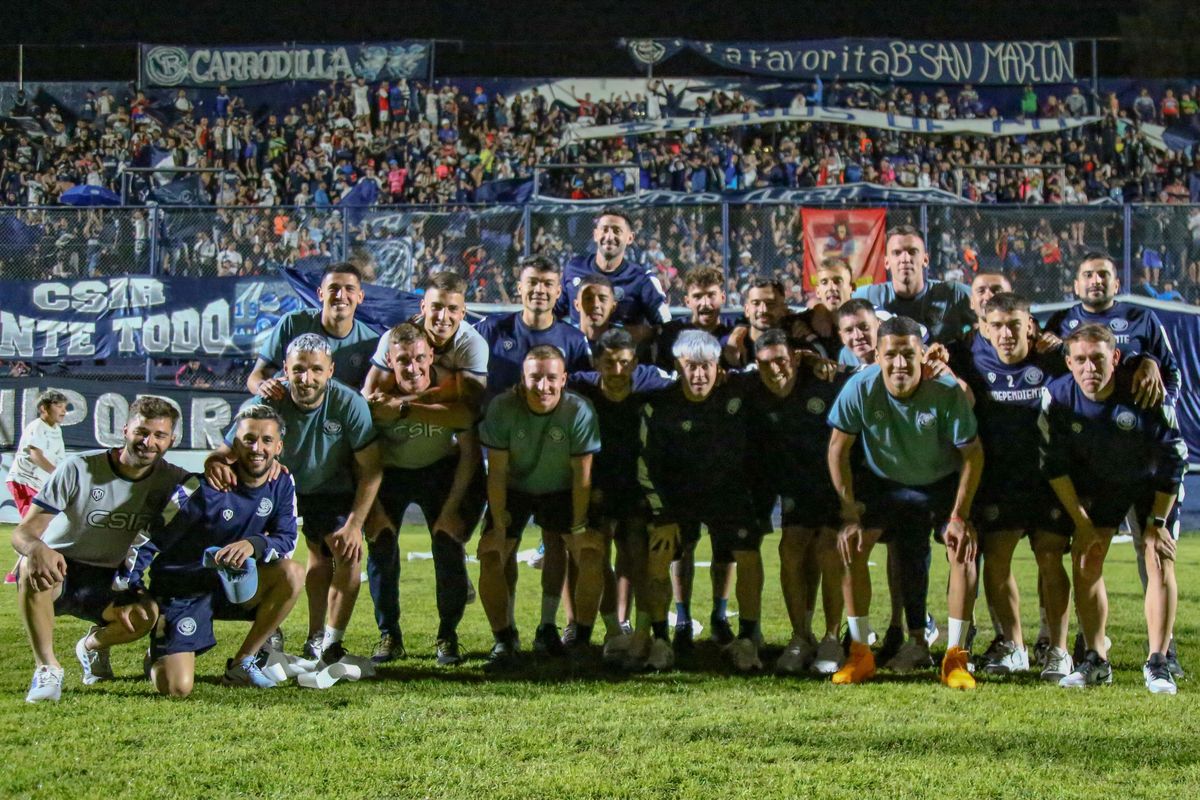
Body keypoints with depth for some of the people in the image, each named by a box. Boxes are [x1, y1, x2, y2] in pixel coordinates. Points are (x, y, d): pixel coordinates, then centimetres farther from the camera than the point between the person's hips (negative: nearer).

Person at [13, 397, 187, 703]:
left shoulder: (170, 480, -4)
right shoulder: (79, 468, -15)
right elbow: (23, 532, -18)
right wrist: (37, 549, -44)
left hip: (105, 585, 3)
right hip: (57, 574, -3)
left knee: (146, 614, -29)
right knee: (33, 566, -38)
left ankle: (93, 645, 8)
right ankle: (47, 667, -22)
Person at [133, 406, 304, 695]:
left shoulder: (282, 485, -4)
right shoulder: (204, 488, -19)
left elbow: (286, 540, -8)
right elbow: (150, 537, -14)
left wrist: (254, 545, -31)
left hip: (231, 584, 5)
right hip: (181, 591, -4)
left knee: (293, 574, -23)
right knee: (176, 688, -20)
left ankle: (241, 663, -8)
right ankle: (160, 657, 20)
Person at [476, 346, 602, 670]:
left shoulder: (579, 411, -25)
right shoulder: (502, 408, -24)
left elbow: (582, 474, -18)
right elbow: (497, 472, -17)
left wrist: (579, 527, -16)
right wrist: (499, 523, -17)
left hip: (561, 492, 0)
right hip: (514, 490, 0)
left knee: (592, 552, -14)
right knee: (491, 553, -15)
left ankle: (581, 642, 0)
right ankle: (504, 640, 1)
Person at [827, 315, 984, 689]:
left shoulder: (947, 391, -30)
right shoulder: (860, 387, -27)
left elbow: (972, 453, -18)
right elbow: (838, 448, -15)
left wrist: (959, 515, -19)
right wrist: (849, 514, -16)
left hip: (943, 482, -1)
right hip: (883, 481, 1)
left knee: (963, 549, -20)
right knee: (849, 543, -16)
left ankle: (955, 657, -8)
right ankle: (860, 653, -4)